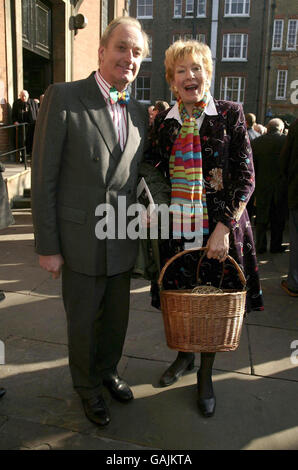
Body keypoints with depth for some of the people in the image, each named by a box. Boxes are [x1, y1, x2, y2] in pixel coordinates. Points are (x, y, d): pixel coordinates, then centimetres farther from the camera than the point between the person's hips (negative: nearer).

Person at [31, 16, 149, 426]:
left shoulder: (140, 113, 6)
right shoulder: (62, 98, -11)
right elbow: (44, 178, -11)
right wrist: (47, 246, -11)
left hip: (122, 241, 5)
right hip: (80, 239, -5)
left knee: (117, 317, 20)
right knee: (83, 321, 13)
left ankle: (107, 370, 47)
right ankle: (87, 386, 39)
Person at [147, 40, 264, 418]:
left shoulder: (230, 114, -4)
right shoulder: (163, 121, 5)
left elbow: (246, 178, -7)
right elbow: (155, 174, 10)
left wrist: (224, 228, -16)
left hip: (219, 227, -2)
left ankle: (205, 376, 32)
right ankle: (184, 355, 42)